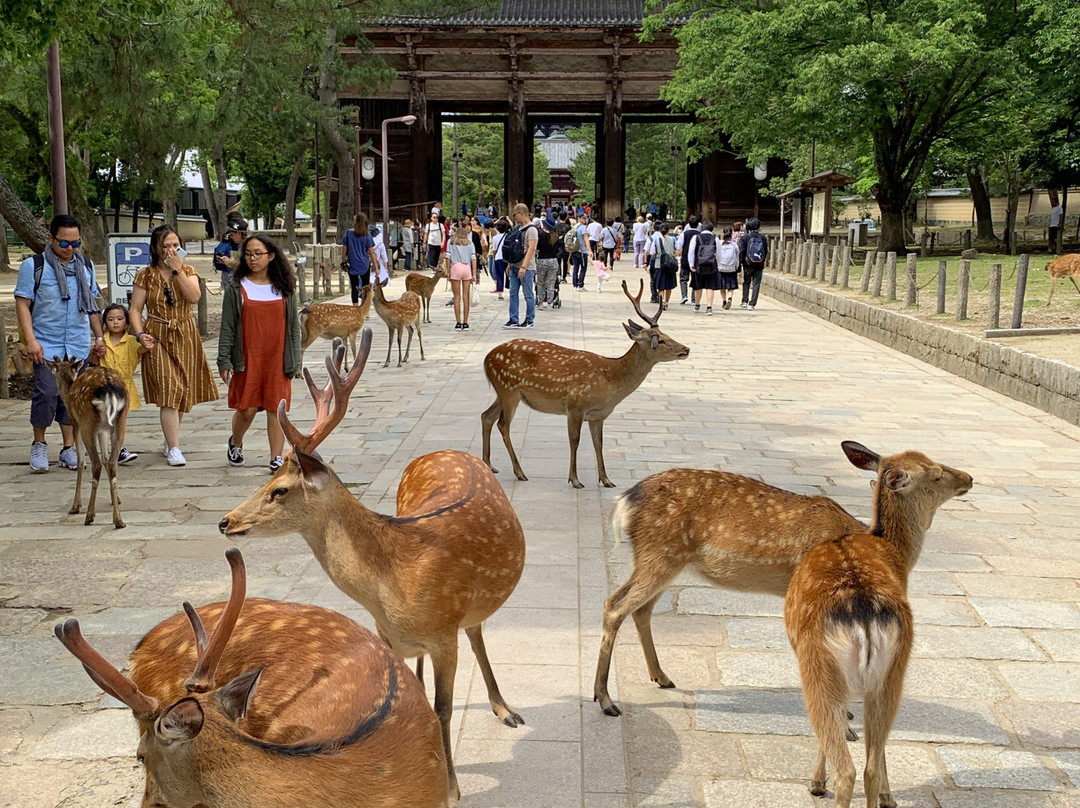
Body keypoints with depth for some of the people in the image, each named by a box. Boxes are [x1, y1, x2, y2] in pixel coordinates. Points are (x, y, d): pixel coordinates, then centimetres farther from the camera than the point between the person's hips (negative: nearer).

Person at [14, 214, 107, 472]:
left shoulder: (86, 267, 12)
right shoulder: (33, 266, -1)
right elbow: (23, 304, -4)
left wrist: (99, 337, 17)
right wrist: (30, 340, -13)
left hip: (79, 347, 4)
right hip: (47, 346, -4)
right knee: (47, 392, -13)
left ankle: (69, 449, 15)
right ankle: (39, 444, 7)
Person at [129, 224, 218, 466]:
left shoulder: (188, 271, 4)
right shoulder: (146, 275, 0)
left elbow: (194, 297, -15)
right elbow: (135, 309, 1)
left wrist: (177, 269, -17)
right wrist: (140, 333, -13)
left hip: (185, 336, 3)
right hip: (158, 337, -3)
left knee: (182, 391, 8)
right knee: (168, 390, -12)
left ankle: (170, 439, 28)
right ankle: (174, 448, -9)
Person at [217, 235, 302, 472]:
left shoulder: (284, 288, 6)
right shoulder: (236, 288, 2)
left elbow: (293, 326, 8)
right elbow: (227, 327, 1)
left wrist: (294, 360, 3)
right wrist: (224, 361, -5)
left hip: (277, 359, 1)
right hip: (247, 359, -1)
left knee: (276, 408, 1)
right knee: (247, 409, 1)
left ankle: (277, 459, 8)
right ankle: (235, 443, 31)